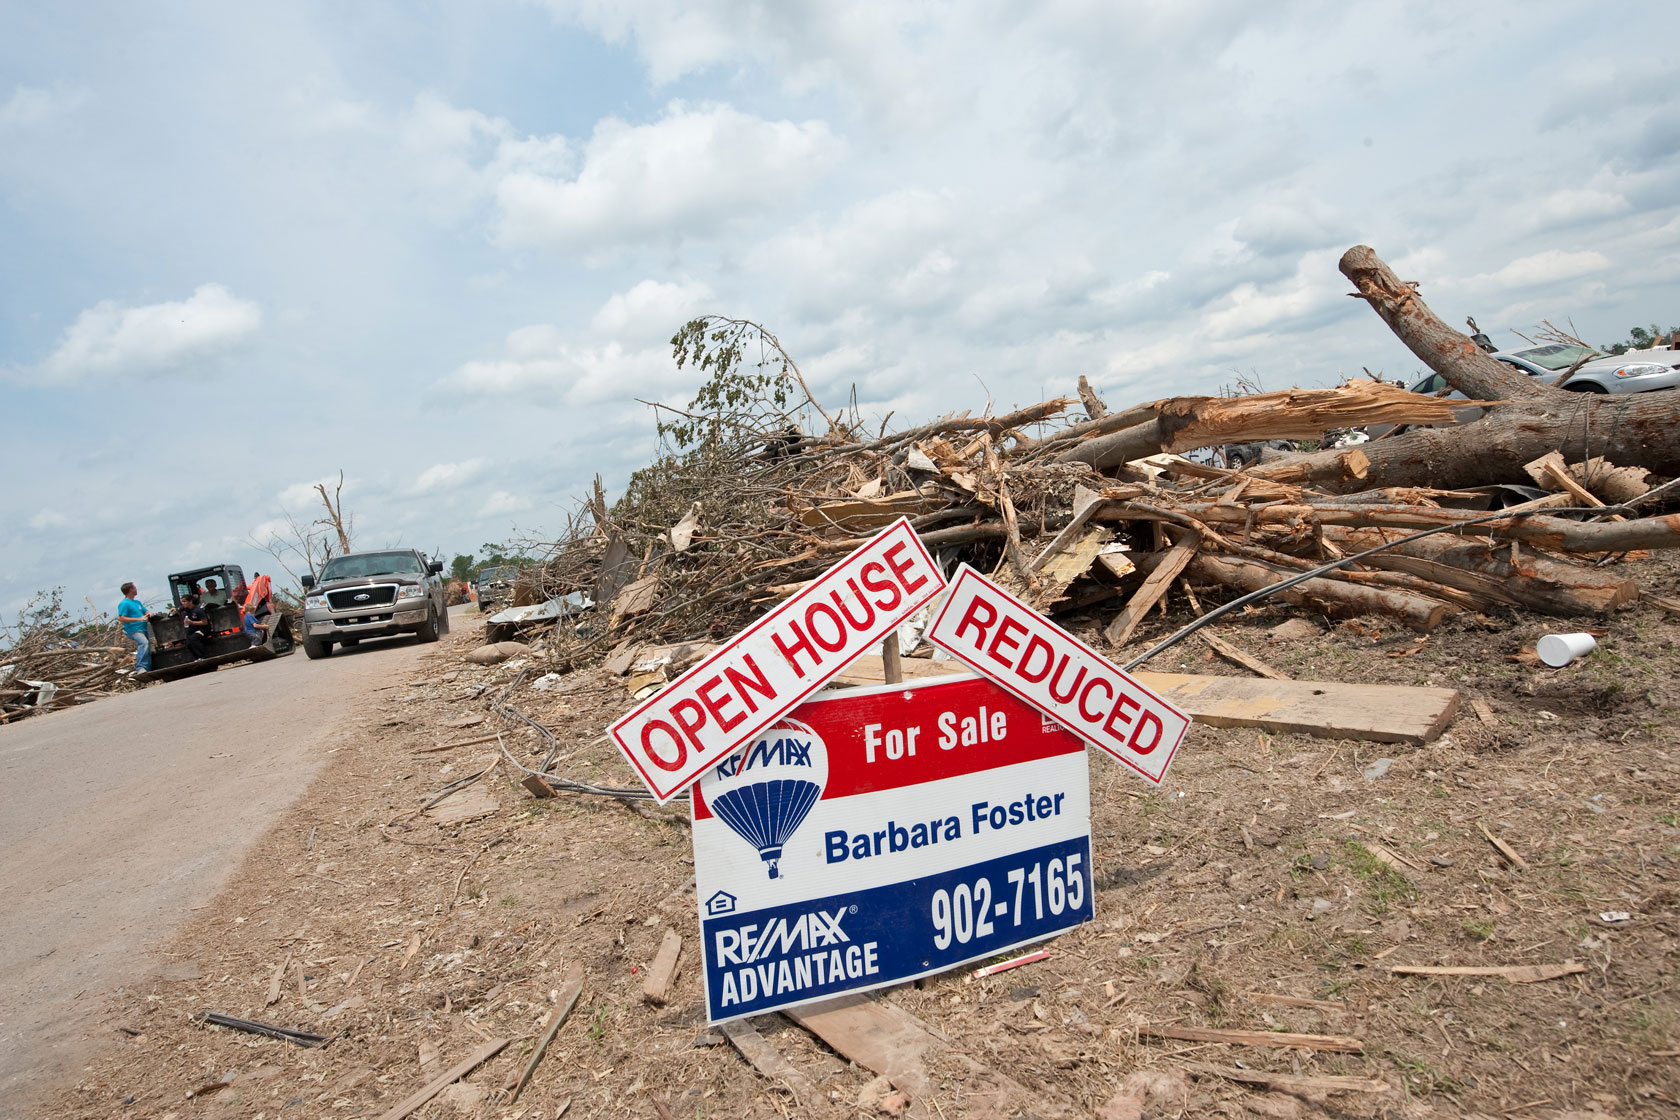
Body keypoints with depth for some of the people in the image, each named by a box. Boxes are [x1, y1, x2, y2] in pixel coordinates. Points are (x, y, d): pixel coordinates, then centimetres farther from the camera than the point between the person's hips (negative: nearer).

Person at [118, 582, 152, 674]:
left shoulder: (137, 602, 20)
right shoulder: (124, 604, -6)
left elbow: (146, 611, 25)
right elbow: (122, 618, -14)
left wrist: (149, 614, 0)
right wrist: (139, 619, -21)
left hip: (142, 629, 9)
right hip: (133, 630, -9)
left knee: (148, 650, 12)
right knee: (144, 643, -32)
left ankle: (148, 669, 22)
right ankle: (140, 668, -37)